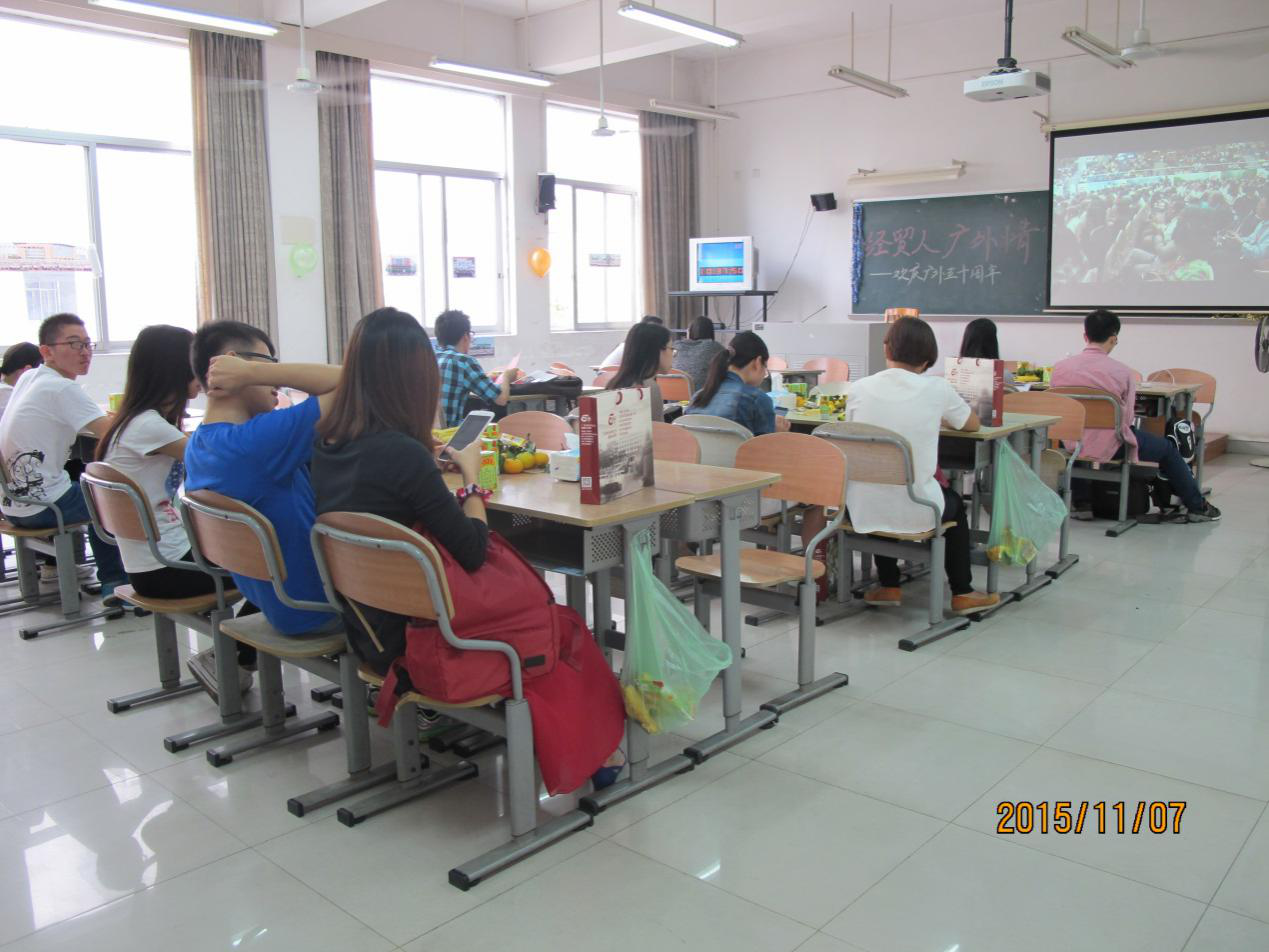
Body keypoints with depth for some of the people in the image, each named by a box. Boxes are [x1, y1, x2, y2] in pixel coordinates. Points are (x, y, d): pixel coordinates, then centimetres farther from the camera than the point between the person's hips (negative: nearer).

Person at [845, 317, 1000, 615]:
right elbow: (972, 424, 13)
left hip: (862, 511, 2)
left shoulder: (860, 388, -2)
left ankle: (888, 587, 37)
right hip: (914, 512, -1)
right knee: (954, 502, 31)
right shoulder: (937, 389, -5)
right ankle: (962, 592, 36)